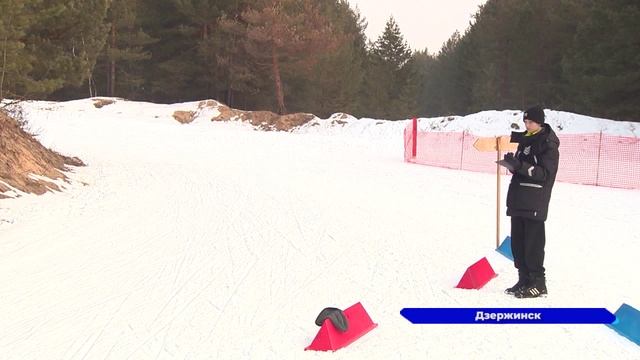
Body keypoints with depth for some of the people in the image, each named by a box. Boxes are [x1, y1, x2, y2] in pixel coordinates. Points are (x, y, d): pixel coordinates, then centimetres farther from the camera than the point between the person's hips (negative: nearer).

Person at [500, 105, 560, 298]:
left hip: (534, 203, -8)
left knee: (533, 243, -5)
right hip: (518, 201, 8)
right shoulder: (526, 140, 16)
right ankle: (524, 280, 19)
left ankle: (538, 282, 2)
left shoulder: (548, 144, -8)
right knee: (517, 242, 10)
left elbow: (544, 174, -17)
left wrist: (519, 165, -26)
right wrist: (512, 164, 0)